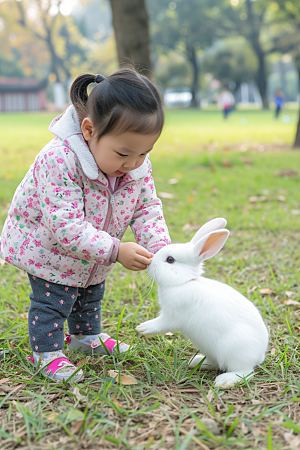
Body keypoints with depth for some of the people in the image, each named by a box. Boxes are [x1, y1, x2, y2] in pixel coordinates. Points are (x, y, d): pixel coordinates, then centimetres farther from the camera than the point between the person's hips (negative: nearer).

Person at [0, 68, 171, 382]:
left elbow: (147, 208, -7)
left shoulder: (139, 167, -20)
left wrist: (159, 247, -25)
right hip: (46, 248, -7)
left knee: (90, 295, 24)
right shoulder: (60, 162, -41)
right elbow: (63, 225, -43)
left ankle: (86, 335, 48)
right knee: (52, 300, -2)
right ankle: (46, 353, 21)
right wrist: (115, 251, -45)